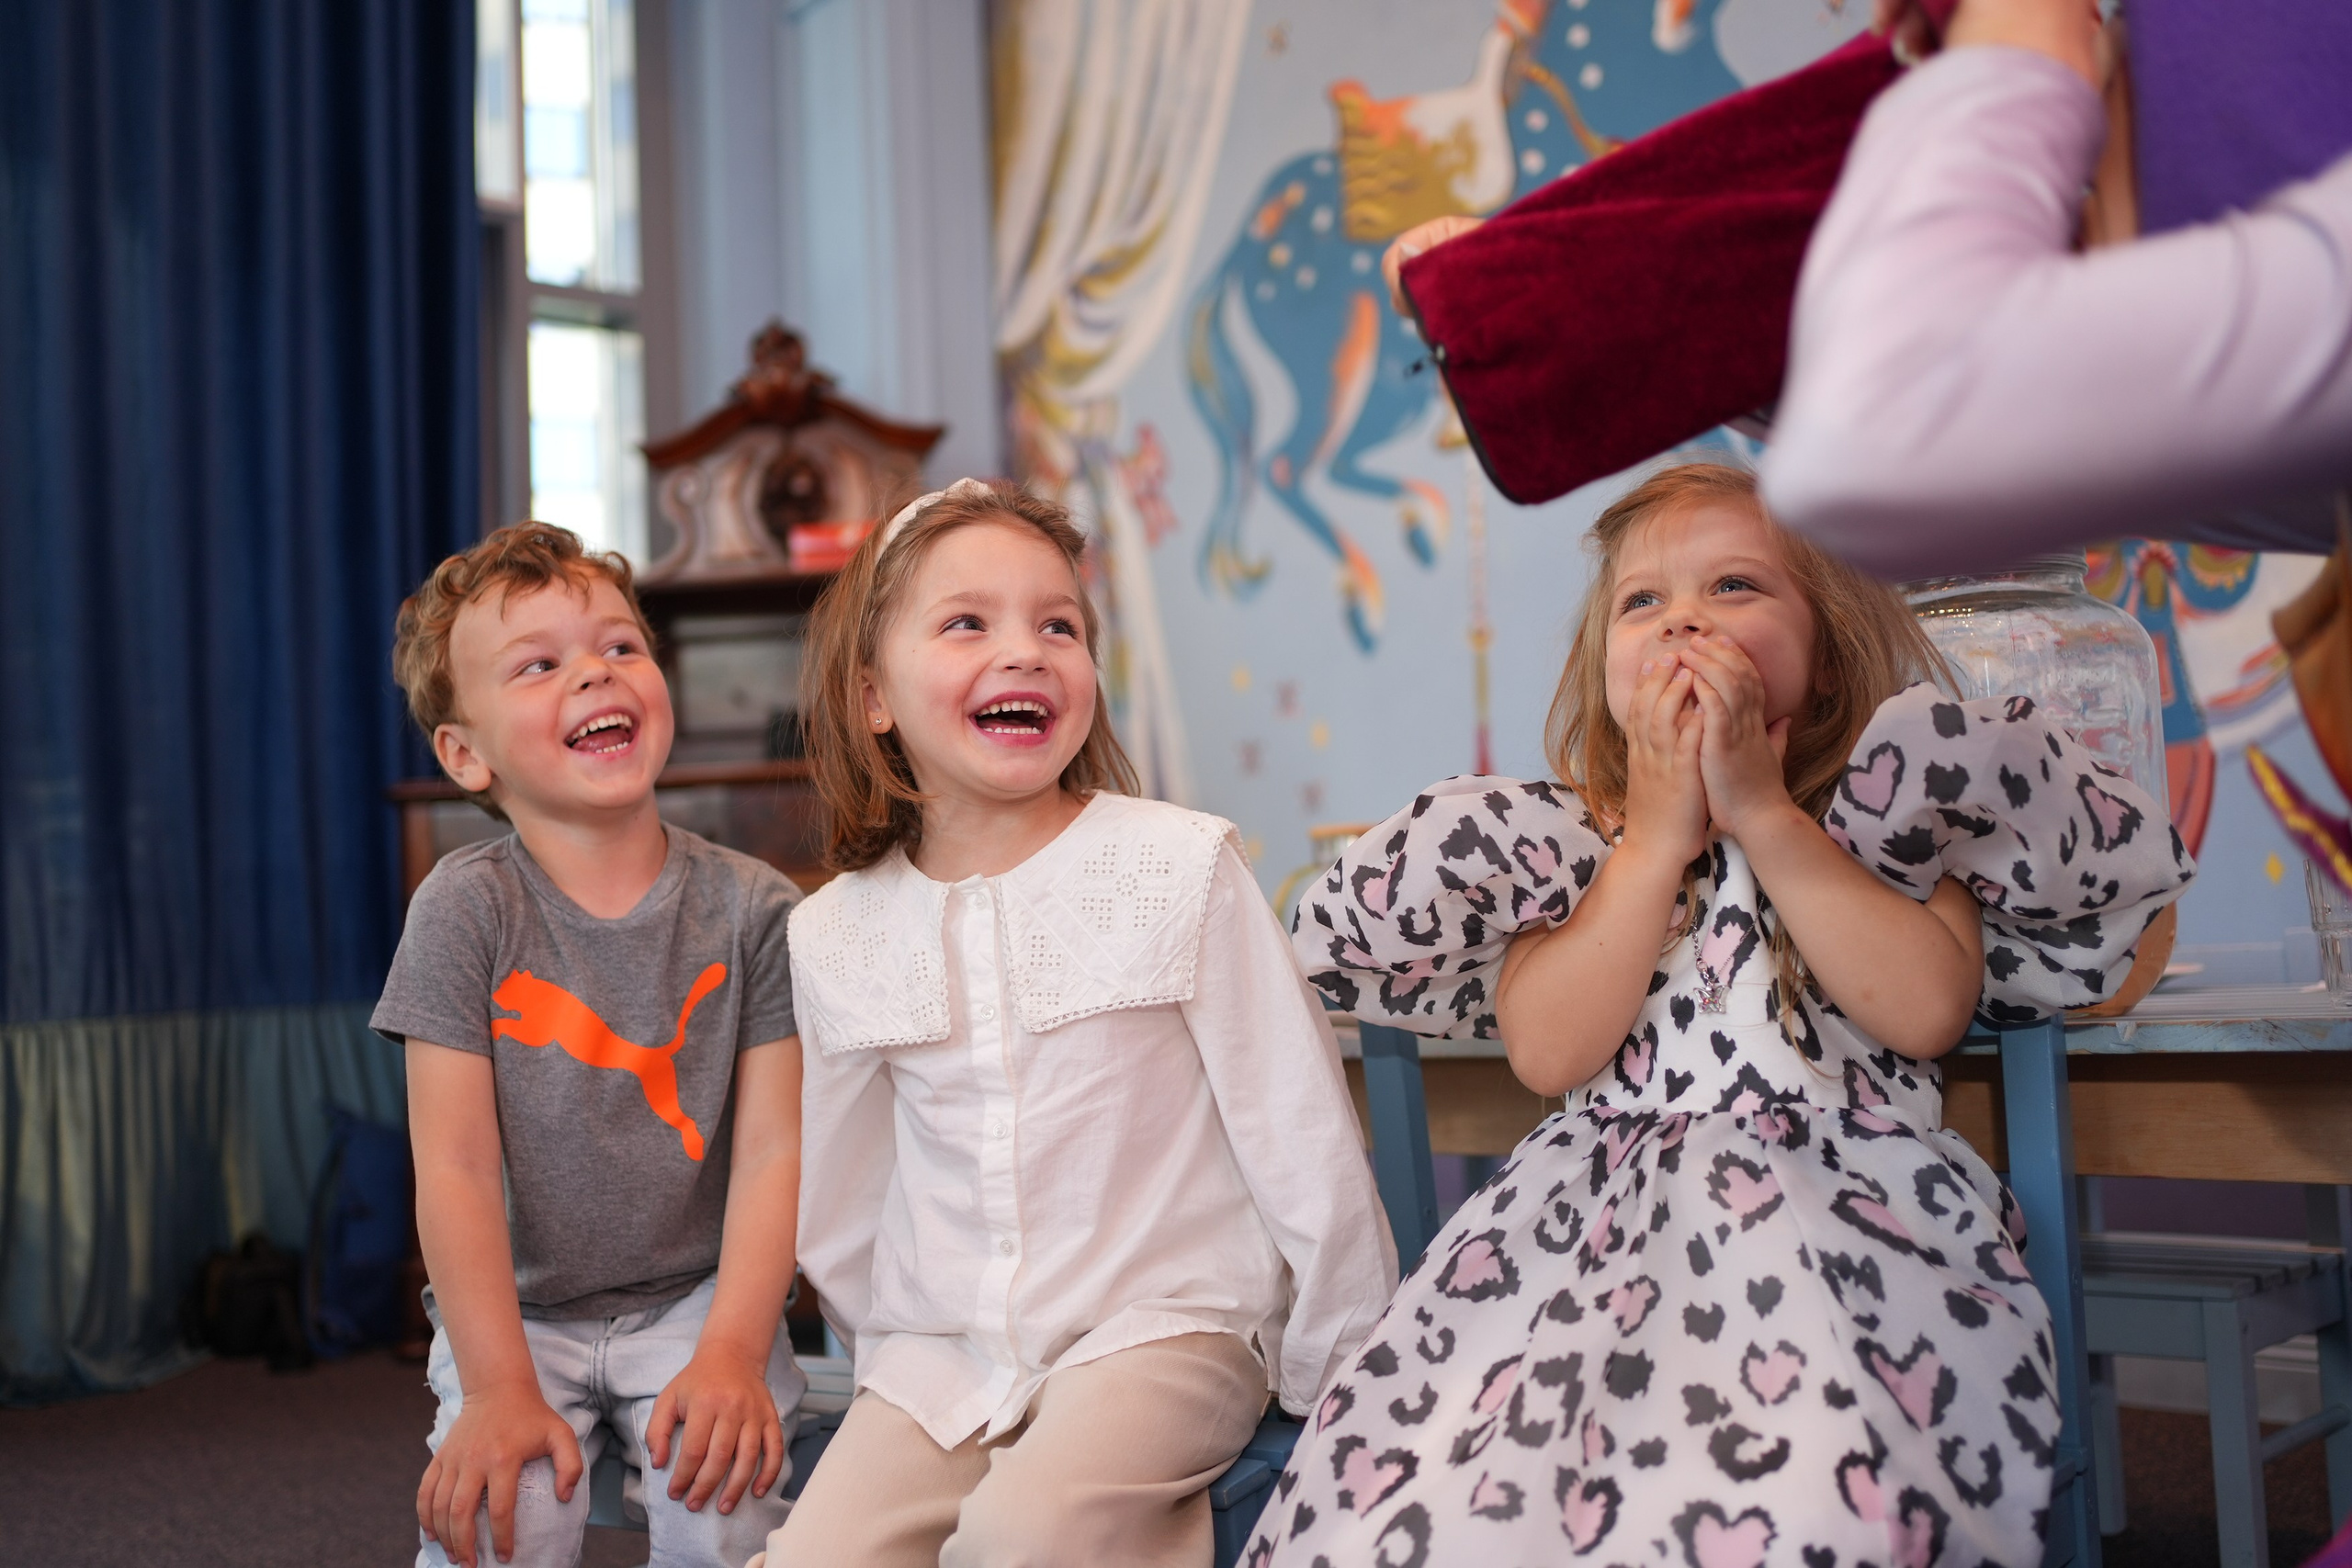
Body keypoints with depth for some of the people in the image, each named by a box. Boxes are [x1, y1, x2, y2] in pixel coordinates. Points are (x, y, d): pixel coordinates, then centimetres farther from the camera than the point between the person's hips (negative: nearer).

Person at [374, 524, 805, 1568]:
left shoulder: (751, 909, -6)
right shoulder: (467, 909, -8)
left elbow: (773, 1149, -8)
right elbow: (455, 1167, -11)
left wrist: (733, 1353, -18)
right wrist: (502, 1389, -16)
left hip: (695, 1296, 0)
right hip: (518, 1308, 0)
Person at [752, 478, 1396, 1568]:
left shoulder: (1180, 868, -8)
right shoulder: (835, 936, 2)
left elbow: (1300, 1138, -4)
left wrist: (1341, 1384, 0)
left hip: (1163, 1321, -4)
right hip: (938, 1350, 4)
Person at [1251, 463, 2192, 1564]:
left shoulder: (1892, 811, 11)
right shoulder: (1580, 837, 14)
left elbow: (1928, 1012, -7)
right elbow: (1549, 1054, -2)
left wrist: (1763, 813, -6)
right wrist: (1661, 833, -3)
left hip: (1839, 1219, -1)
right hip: (1603, 1218, 2)